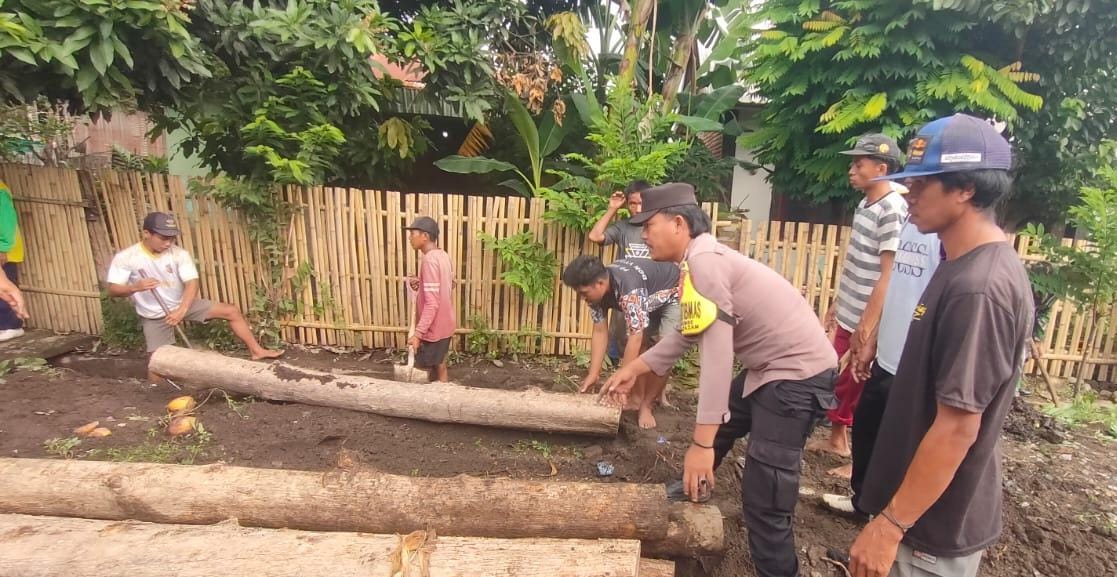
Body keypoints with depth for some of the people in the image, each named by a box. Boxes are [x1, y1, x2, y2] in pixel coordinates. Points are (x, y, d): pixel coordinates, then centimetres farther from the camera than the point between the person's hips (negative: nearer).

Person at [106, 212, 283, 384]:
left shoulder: (179, 254, -13)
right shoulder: (125, 258, -16)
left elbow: (192, 283, -22)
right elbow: (112, 290, -15)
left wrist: (182, 310, -37)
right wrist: (135, 287, -37)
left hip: (182, 304, 2)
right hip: (154, 317, -2)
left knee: (231, 311, -10)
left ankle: (256, 351, -3)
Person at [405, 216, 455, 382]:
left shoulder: (429, 260, -24)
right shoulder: (442, 255, 5)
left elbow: (432, 303, -27)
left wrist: (417, 333, -26)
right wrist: (421, 284, 5)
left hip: (434, 327, -9)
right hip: (443, 323, 9)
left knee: (438, 370, 7)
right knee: (437, 365, 23)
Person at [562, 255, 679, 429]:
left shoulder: (630, 288, -43)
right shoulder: (597, 290, -18)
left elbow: (635, 338, -43)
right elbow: (599, 332, -15)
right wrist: (593, 375, -20)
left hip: (674, 295, -7)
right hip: (650, 301, 7)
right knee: (641, 346, 0)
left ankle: (647, 405, -4)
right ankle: (637, 399, 12)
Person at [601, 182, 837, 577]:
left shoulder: (704, 261, -23)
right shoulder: (698, 262, 8)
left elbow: (716, 353, -29)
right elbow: (687, 334, 15)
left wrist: (702, 443, -28)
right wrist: (634, 369, 16)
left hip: (798, 372, -11)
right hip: (769, 368, 11)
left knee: (763, 498, -10)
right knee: (715, 432, 27)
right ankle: (691, 491, 53)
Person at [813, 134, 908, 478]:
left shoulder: (893, 210, -19)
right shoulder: (865, 204, 9)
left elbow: (888, 276, -22)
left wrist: (866, 327, -22)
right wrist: (837, 304, 20)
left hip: (867, 324, -9)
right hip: (848, 316, 9)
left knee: (862, 392, 5)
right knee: (838, 380, 20)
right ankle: (837, 440, 38)